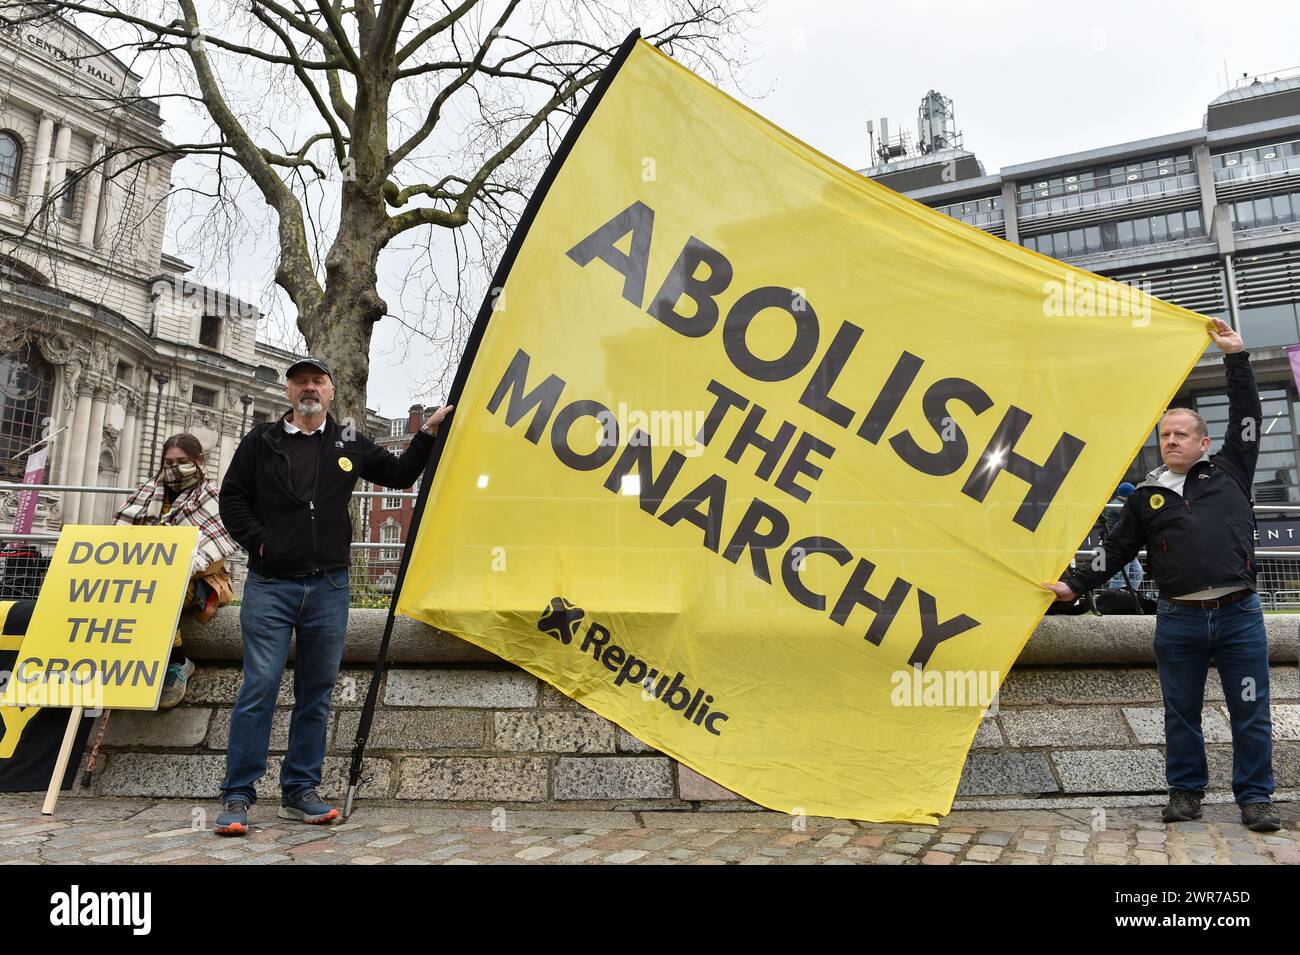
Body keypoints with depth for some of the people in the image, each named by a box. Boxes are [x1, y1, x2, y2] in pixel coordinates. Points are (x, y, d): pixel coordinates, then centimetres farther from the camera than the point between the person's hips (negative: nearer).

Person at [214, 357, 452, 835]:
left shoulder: (350, 444, 12)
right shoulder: (261, 441, 7)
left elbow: (399, 475, 20)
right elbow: (232, 496, 8)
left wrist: (427, 433, 12)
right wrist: (259, 541, -4)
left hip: (328, 587, 3)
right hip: (269, 585, -2)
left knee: (316, 694, 7)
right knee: (259, 689, -6)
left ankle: (299, 792, 17)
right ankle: (237, 797, 3)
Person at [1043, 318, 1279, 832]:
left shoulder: (1229, 472, 10)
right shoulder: (1146, 496, 11)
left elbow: (1246, 417, 10)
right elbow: (1116, 550, 12)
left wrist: (1237, 357, 10)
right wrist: (1076, 583, 5)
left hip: (1239, 614, -1)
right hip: (1178, 621, 1)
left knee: (1250, 711, 4)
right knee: (1181, 712, 9)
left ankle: (1255, 796, 18)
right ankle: (1186, 790, 23)